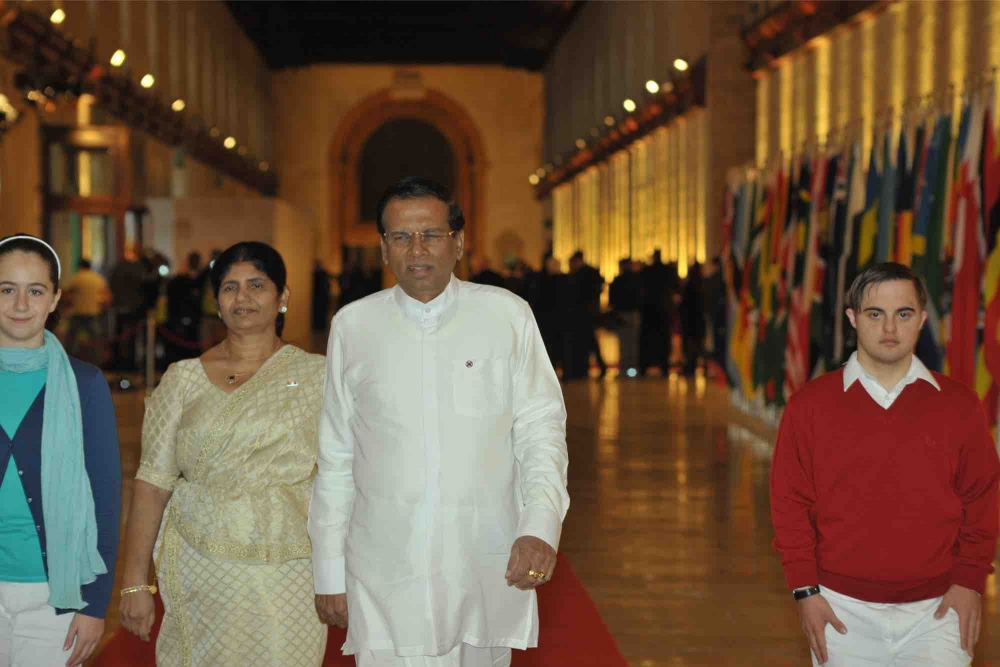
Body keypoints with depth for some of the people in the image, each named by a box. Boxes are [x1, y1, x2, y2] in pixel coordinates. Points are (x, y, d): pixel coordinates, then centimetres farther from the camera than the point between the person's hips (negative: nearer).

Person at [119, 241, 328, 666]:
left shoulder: (317, 375, 4)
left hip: (290, 578, 0)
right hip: (201, 570, 0)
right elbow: (153, 483, 2)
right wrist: (134, 582, -1)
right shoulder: (184, 379, 4)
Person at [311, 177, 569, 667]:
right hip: (385, 576, 0)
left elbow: (541, 428, 2)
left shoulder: (507, 315, 2)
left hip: (488, 571, 0)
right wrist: (329, 572, 8)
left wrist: (541, 526, -13)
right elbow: (335, 457, 8)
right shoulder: (353, 326, 4)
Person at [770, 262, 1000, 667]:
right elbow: (791, 501, -1)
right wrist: (805, 589, -4)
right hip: (844, 611, 0)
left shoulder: (959, 405, 2)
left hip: (936, 610, 1)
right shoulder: (811, 404, -2)